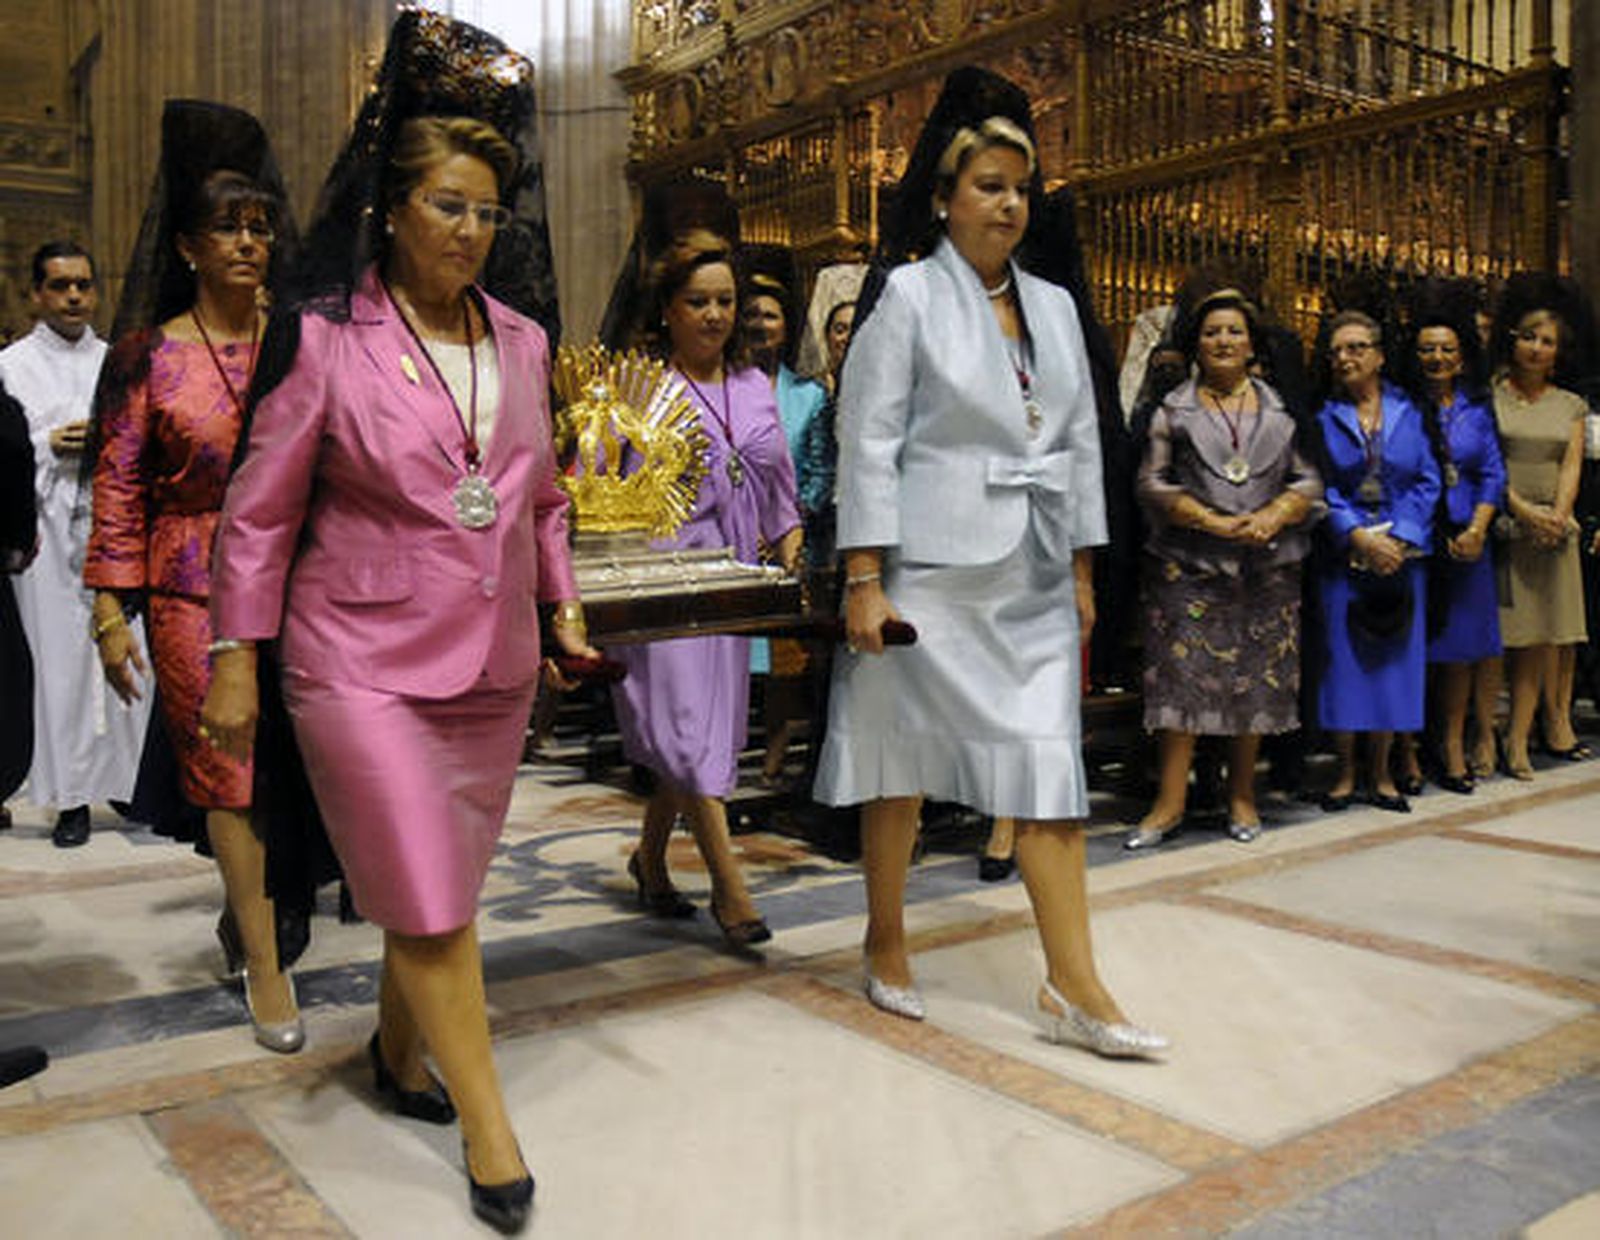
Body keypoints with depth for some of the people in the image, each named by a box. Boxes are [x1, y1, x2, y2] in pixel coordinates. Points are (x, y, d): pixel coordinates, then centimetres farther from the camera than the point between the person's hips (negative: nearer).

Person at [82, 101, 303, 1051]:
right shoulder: (150, 355, 2)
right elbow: (118, 489, 3)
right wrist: (112, 612, -1)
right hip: (194, 590, -1)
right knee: (228, 770, 1)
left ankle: (246, 912, 32)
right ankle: (265, 963, 15)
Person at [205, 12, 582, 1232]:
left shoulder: (522, 341, 6)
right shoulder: (327, 339, -8)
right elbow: (259, 510, -3)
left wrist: (563, 603, 10)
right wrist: (237, 655, -2)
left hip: (492, 660, 5)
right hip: (363, 661, -5)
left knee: (442, 890, 16)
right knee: (429, 901, -3)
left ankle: (398, 1055, 40)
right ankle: (488, 1127, 12)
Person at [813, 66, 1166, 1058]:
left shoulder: (1053, 305, 14)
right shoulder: (907, 295, -2)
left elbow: (1081, 442, 16)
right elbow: (869, 440, -7)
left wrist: (1083, 571, 12)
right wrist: (864, 580, -13)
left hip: (1035, 577, 5)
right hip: (933, 571, -5)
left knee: (1051, 768, 1)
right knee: (905, 756, 8)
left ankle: (1075, 985, 6)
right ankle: (888, 942, 27)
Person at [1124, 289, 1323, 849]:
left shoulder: (1280, 409, 13)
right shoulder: (1174, 410, 7)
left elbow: (1309, 481, 9)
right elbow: (1152, 483, -1)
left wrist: (1272, 517, -11)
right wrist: (1211, 521, -13)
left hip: (1267, 566, 2)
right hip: (1189, 565, -2)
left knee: (1256, 677, 5)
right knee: (1182, 674, -6)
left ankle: (1242, 795, 18)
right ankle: (1171, 799, 0)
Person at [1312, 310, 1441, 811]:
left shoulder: (1409, 412, 6)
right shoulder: (1323, 415, 2)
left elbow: (1428, 482, 2)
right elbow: (1319, 487, -3)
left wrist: (1397, 538, -11)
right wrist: (1359, 538, -14)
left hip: (1401, 554, 1)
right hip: (1341, 557, -1)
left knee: (1394, 658, 4)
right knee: (1342, 658, 0)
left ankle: (1380, 773, 15)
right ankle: (1345, 773, 12)